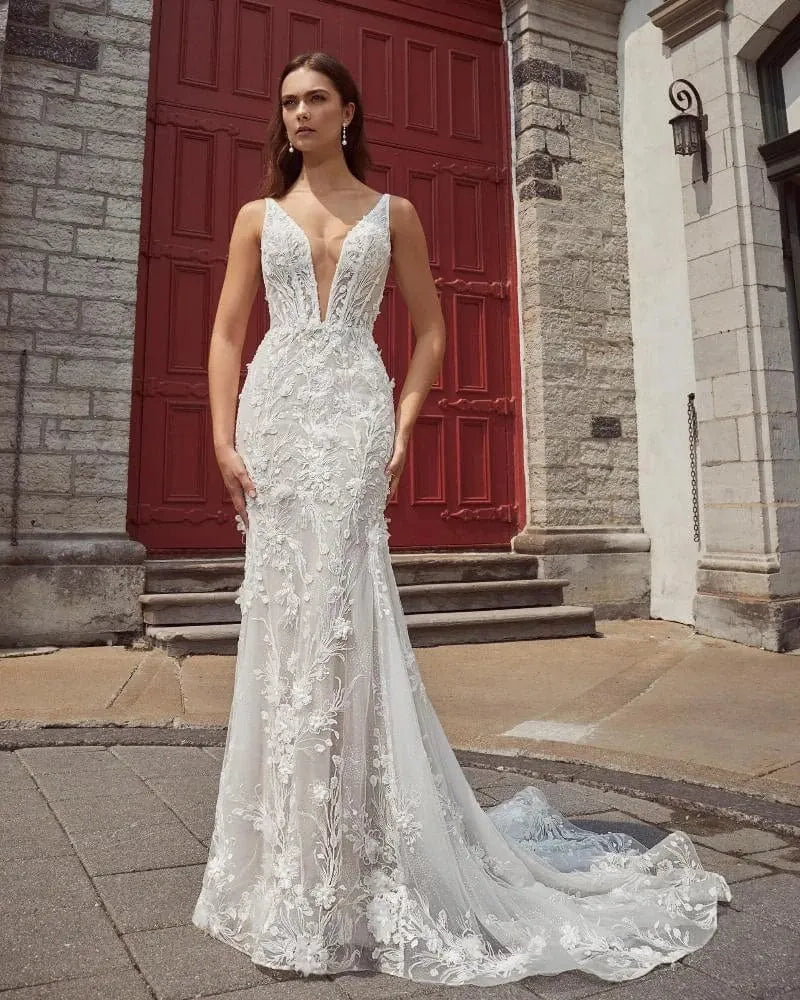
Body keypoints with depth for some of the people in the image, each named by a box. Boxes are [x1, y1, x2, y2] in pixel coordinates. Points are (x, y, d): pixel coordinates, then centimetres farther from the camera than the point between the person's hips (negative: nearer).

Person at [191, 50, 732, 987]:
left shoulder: (393, 213, 16)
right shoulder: (258, 216, 18)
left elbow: (429, 331, 12)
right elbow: (227, 333, 11)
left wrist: (403, 425, -3)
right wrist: (224, 437, -3)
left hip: (353, 414, -2)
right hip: (275, 412, 2)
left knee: (336, 611, -11)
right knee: (283, 615, 0)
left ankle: (343, 872, 3)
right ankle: (291, 861, 16)